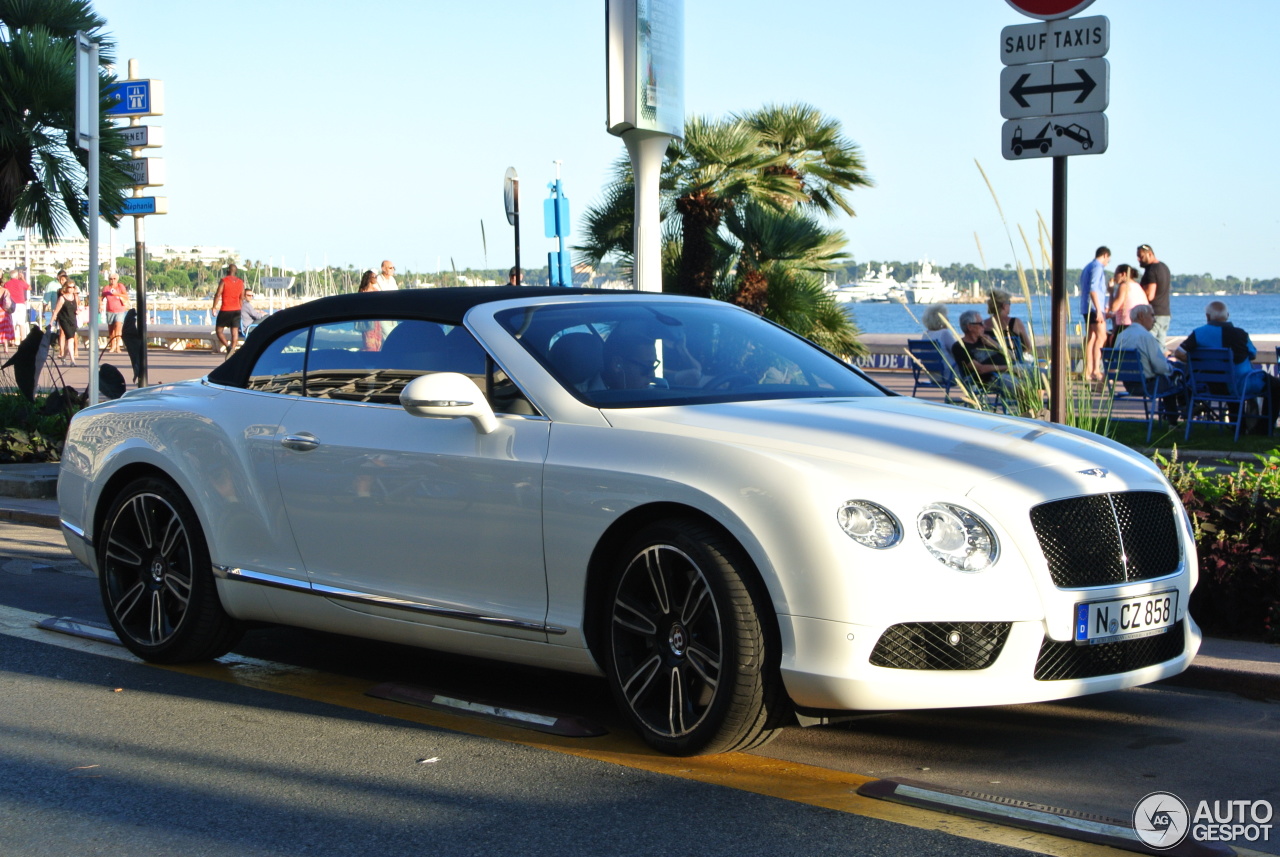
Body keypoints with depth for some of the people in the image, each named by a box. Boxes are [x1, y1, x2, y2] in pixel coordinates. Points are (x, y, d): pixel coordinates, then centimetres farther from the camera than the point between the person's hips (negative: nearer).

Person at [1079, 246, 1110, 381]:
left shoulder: (1087, 267, 22)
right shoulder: (1098, 267, -8)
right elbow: (1093, 289, -18)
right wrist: (1099, 310, -22)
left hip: (1086, 308, 10)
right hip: (1095, 307, -10)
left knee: (1090, 338, 8)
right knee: (1101, 336, -12)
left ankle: (1088, 371, 6)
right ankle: (1096, 370, -19)